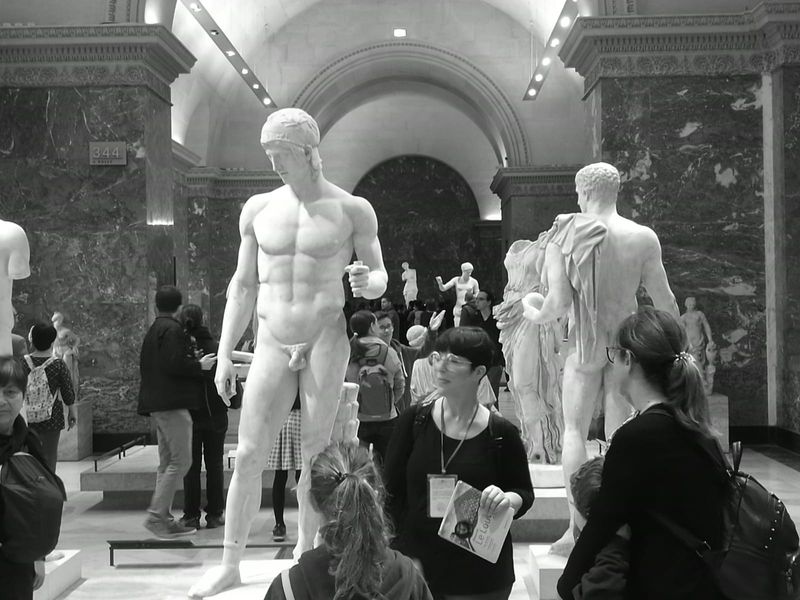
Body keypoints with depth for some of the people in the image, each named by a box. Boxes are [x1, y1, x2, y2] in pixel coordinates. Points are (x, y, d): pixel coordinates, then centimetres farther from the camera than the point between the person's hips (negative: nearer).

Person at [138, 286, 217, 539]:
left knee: (167, 462, 12)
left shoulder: (153, 330, 19)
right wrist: (199, 365, -8)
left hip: (157, 404, 10)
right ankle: (156, 515, -10)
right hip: (172, 404, -10)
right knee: (180, 461, -9)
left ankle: (162, 518, 14)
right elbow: (173, 364, -21)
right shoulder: (172, 329, -11)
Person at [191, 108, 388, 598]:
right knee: (249, 455, 0)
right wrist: (224, 354, 7)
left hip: (326, 339, -2)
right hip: (273, 344, 3)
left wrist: (367, 283, -21)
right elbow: (243, 286, 11)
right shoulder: (259, 209, 7)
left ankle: (305, 555, 19)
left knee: (315, 454, 3)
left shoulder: (351, 209, -1)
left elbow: (380, 277, 5)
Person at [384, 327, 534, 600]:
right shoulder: (413, 421, -2)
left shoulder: (501, 433, -7)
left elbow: (525, 493, 3)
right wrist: (399, 545, -6)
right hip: (416, 564, 1)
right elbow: (392, 490, 2)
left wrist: (509, 500, -18)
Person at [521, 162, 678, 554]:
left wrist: (534, 314, 6)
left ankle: (577, 528, 3)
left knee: (575, 429, 7)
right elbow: (664, 301, 0)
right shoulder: (644, 238, -4)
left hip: (585, 342, -2)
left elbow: (559, 302, -15)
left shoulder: (565, 236, -9)